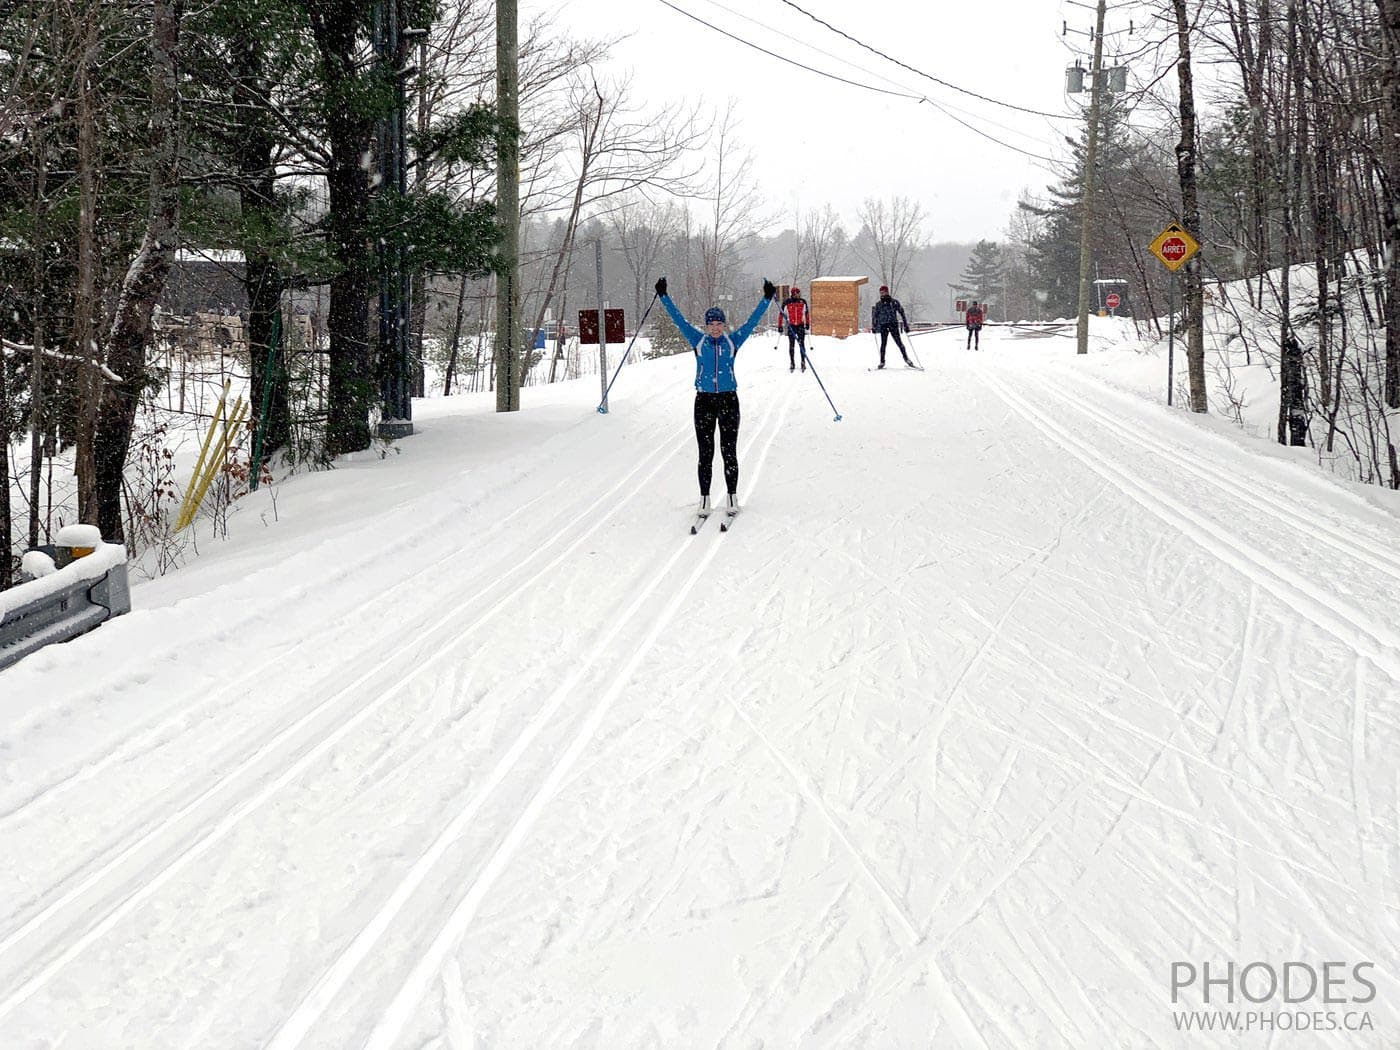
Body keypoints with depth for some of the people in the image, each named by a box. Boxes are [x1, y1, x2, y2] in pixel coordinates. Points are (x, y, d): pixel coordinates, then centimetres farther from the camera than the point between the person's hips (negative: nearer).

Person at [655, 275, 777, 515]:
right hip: (704, 401, 0)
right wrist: (663, 297, 0)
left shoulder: (733, 341, 4)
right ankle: (704, 498, 8)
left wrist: (767, 298, -3)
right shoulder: (698, 341, 5)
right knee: (705, 453, 2)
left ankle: (733, 496, 11)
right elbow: (679, 319, 4)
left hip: (728, 400, 0)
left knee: (729, 452, 2)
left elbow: (753, 320, 3)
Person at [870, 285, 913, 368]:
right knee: (883, 344, -1)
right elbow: (875, 316, 15)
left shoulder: (894, 302, 2)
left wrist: (906, 324, 0)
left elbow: (901, 312, 4)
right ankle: (882, 361, 6)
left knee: (899, 342, -7)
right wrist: (874, 327, 8)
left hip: (893, 325, -2)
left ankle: (906, 358, 2)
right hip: (883, 326, 2)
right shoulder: (878, 304, 8)